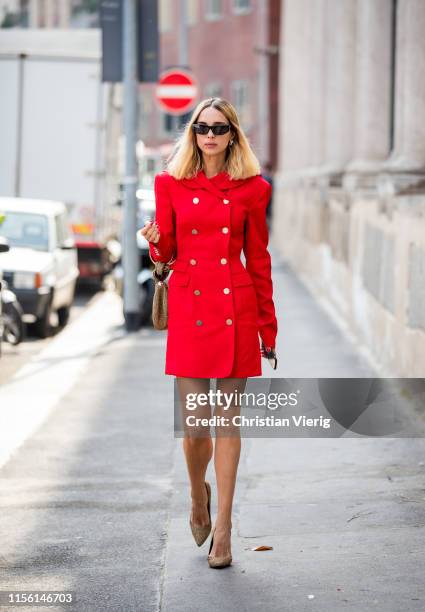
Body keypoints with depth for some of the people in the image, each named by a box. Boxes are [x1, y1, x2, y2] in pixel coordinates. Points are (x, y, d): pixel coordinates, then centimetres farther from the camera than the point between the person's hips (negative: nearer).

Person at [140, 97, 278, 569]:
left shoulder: (250, 189, 4)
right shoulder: (172, 184, 5)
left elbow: (258, 258, 8)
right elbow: (165, 254, 8)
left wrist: (268, 327, 7)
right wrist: (156, 242, -17)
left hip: (236, 311, 0)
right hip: (189, 310, 0)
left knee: (227, 419, 2)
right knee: (195, 425, -1)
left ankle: (223, 528, 10)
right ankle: (199, 495, 31)